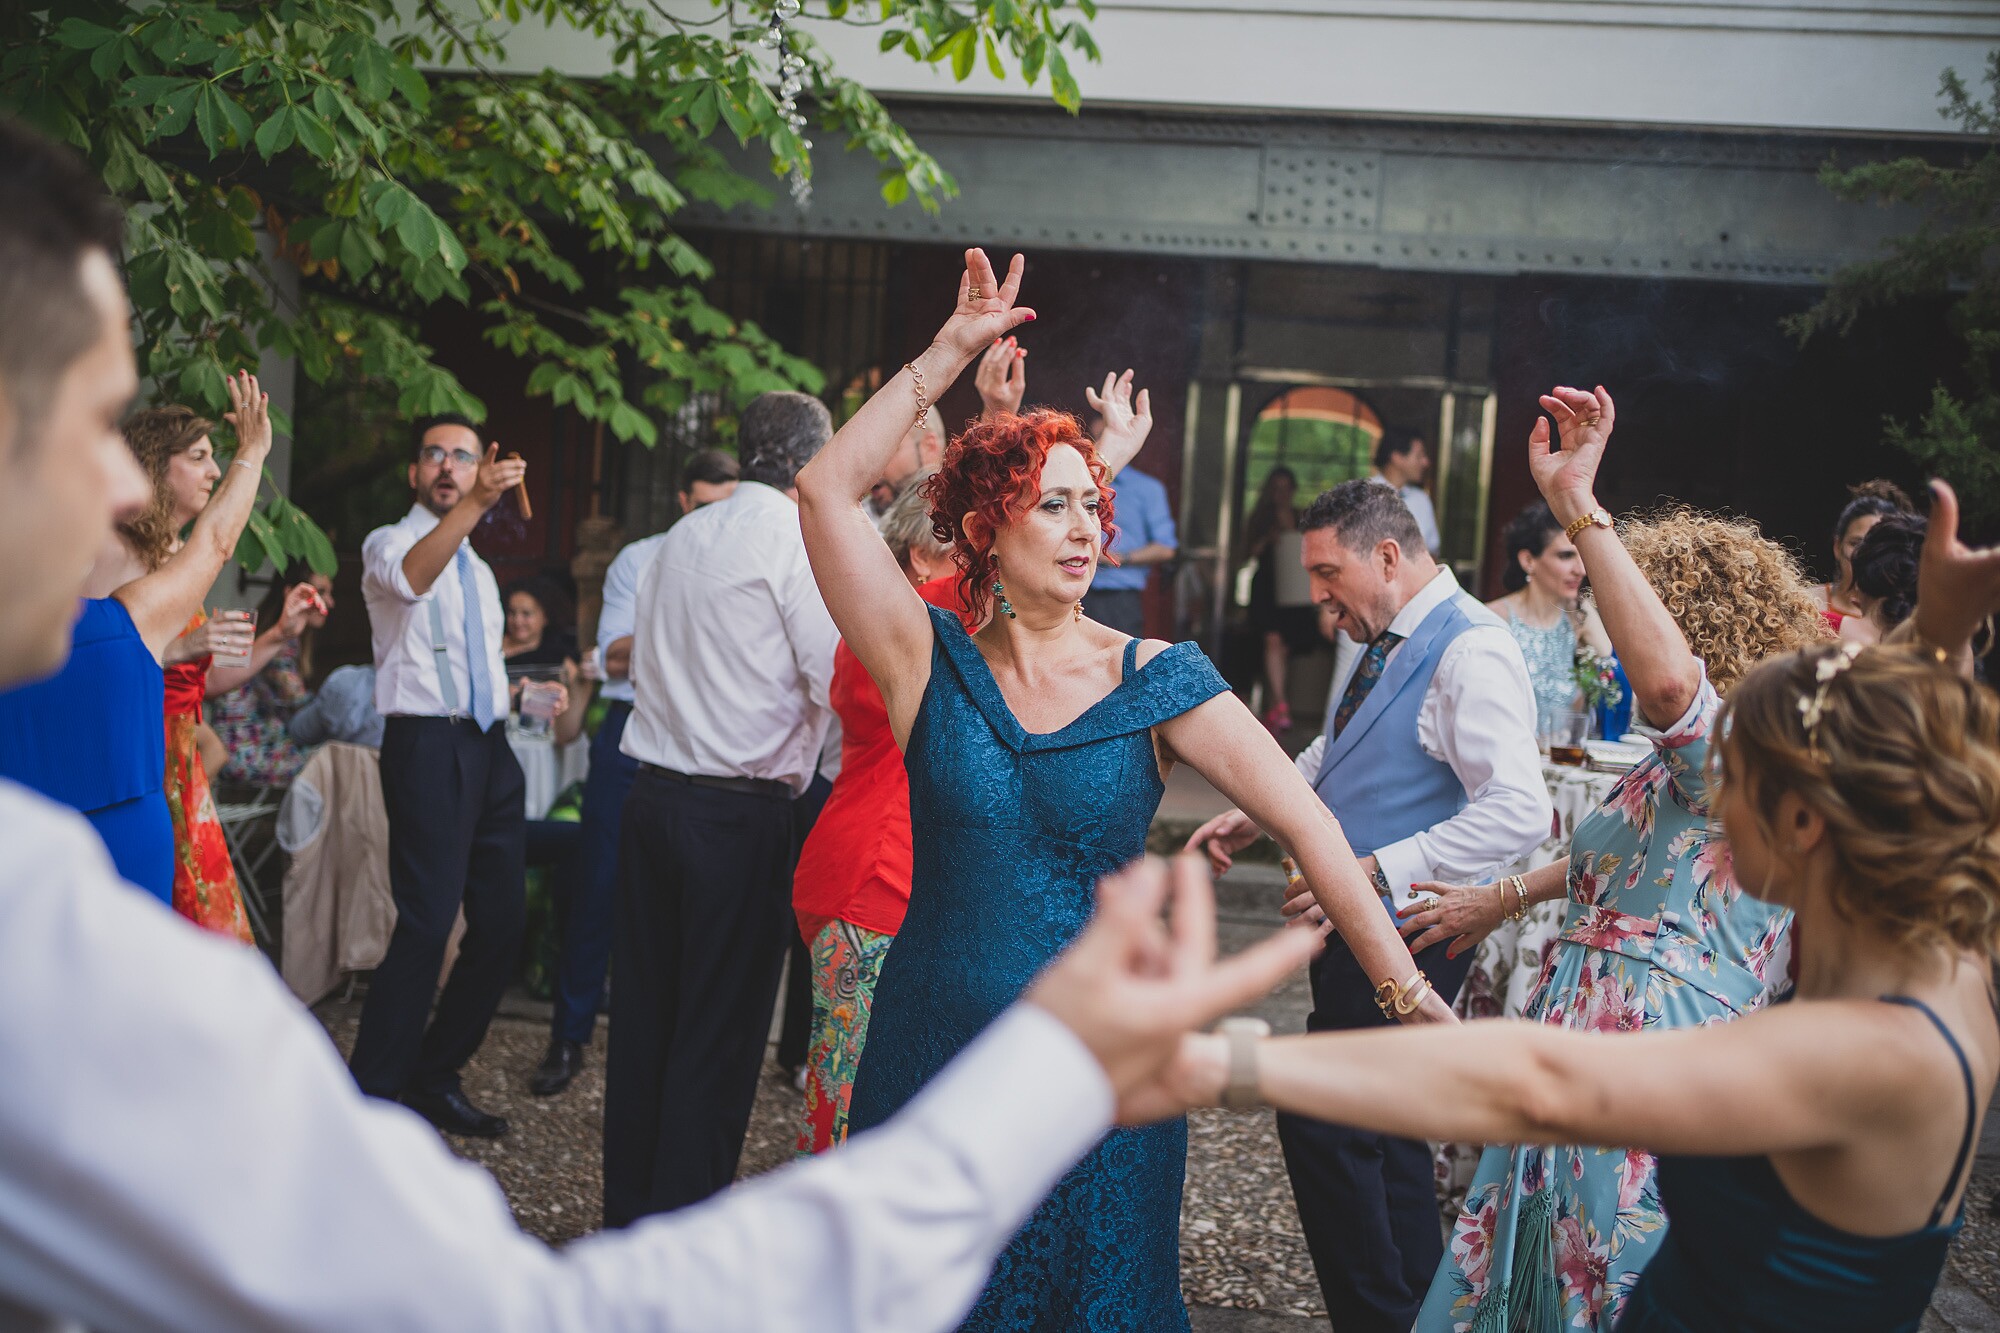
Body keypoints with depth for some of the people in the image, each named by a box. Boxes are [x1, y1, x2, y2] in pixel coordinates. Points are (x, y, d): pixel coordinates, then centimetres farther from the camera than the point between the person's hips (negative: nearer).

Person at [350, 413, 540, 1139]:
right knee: (427, 923, -15)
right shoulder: (389, 543, 0)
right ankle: (371, 1096, -4)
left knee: (502, 922, 7)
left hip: (489, 749, 8)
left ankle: (434, 1079, 20)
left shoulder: (479, 570, 22)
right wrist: (475, 503, -41)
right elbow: (411, 577, -26)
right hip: (427, 745, -7)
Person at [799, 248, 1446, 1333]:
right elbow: (825, 491, -11)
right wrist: (947, 356, -13)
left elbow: (1308, 823, -10)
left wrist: (1410, 1000, -16)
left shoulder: (1158, 681, -4)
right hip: (933, 1049, 1)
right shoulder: (934, 661, -2)